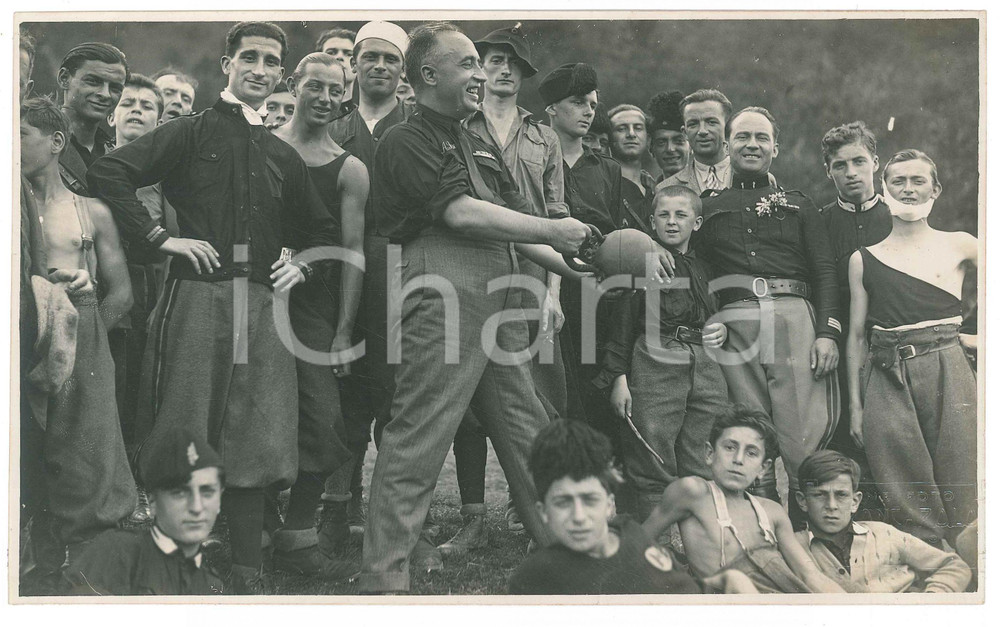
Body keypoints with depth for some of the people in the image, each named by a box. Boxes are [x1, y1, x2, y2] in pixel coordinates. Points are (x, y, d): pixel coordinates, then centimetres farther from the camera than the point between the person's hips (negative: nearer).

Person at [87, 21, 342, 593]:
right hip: (197, 294, -4)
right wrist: (160, 237, -10)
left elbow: (323, 228, 31)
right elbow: (110, 172, -5)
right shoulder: (191, 133, 5)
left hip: (263, 303, 4)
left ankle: (248, 576, 11)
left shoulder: (284, 156, 19)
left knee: (256, 442, 3)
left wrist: (302, 266, 13)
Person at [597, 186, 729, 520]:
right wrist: (618, 377, -7)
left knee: (704, 471, 3)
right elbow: (621, 323, 1)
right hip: (655, 366, -5)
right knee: (653, 470, -7)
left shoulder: (705, 270, 21)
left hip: (706, 369, 5)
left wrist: (723, 330, 8)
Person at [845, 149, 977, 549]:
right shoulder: (863, 259, 14)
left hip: (947, 370, -1)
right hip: (886, 380, 1)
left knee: (963, 498, -5)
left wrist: (984, 337, 6)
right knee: (907, 504, -1)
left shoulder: (959, 245, 11)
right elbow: (857, 336, 12)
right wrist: (855, 405, 7)